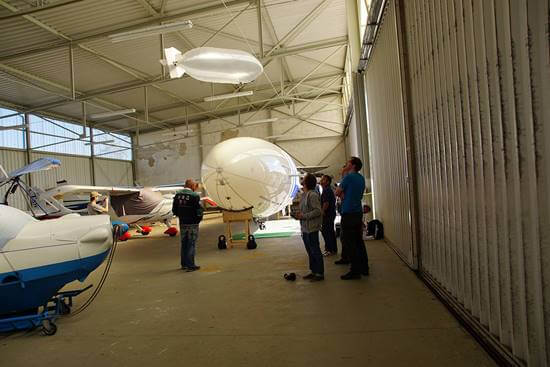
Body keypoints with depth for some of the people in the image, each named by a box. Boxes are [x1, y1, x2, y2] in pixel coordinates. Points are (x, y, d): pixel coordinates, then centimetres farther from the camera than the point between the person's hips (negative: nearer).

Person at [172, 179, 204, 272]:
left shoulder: (178, 194, 4)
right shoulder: (194, 196, -17)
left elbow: (174, 210, 9)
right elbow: (199, 211, -17)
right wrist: (199, 219, -1)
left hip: (182, 223, 6)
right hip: (192, 223, -6)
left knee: (184, 244, 17)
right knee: (192, 244, 2)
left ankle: (184, 264, 26)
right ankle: (190, 265, 4)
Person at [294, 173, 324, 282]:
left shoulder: (313, 195, -16)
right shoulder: (304, 195, 14)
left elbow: (318, 211, -21)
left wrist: (304, 216, -20)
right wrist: (299, 214, 5)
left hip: (312, 228, -10)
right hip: (305, 228, 10)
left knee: (315, 251, -1)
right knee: (310, 251, 17)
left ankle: (320, 273, 9)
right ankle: (313, 271, 28)